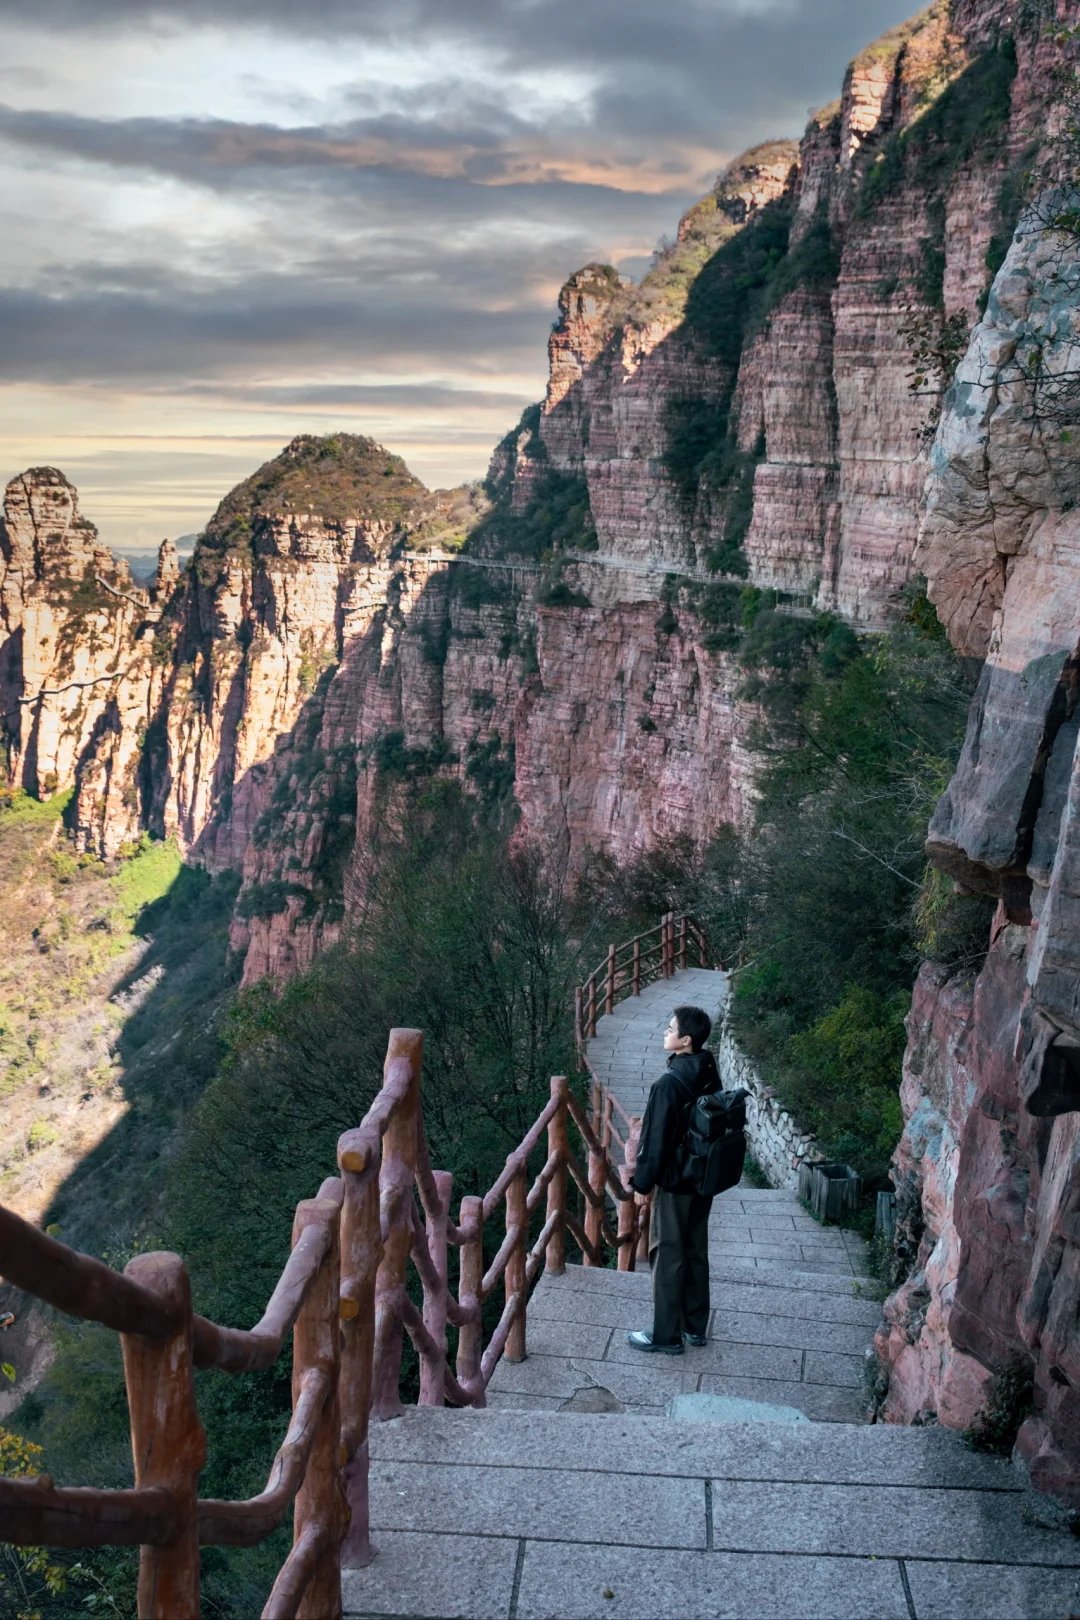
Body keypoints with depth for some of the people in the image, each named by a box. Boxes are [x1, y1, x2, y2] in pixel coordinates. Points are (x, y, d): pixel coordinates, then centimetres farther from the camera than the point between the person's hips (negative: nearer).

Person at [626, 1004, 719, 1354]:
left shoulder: (671, 1083, -25)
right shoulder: (709, 1073, 0)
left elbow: (658, 1138, -21)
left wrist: (643, 1179, -9)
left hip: (675, 1181, -8)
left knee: (667, 1255, 4)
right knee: (696, 1250, 18)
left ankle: (667, 1336, 13)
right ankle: (696, 1327, 29)